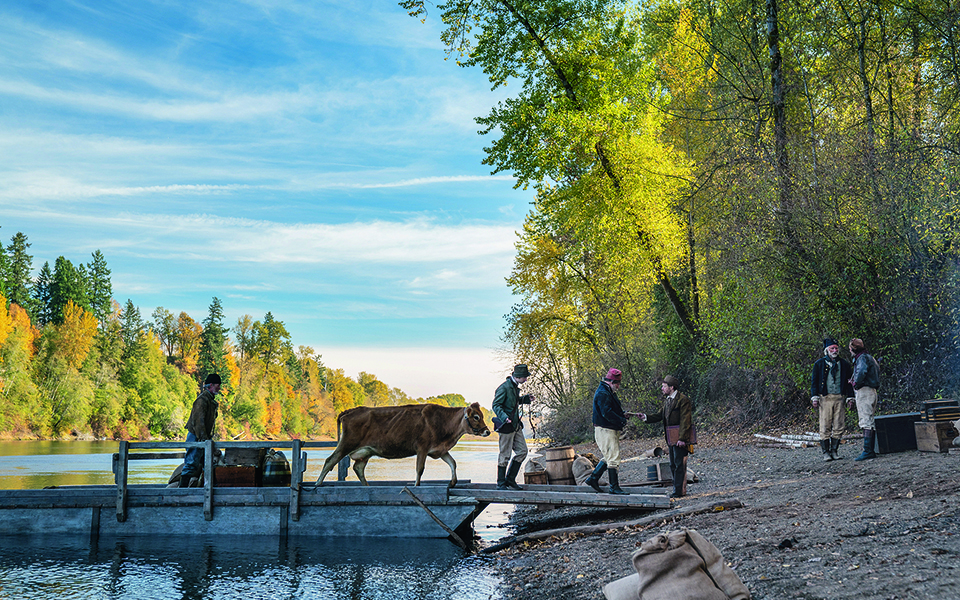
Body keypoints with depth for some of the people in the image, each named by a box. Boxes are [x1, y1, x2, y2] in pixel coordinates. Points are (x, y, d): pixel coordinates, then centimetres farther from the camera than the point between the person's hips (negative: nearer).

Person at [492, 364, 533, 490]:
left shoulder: (515, 387, 12)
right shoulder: (504, 387, -16)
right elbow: (496, 405, -19)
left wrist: (525, 398, 15)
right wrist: (504, 417, -32)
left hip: (516, 426, 9)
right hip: (506, 426, -9)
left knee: (522, 451, 9)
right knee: (505, 455, -2)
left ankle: (510, 480, 18)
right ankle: (500, 483, 8)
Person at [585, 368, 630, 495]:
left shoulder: (609, 392, 18)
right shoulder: (603, 394, -17)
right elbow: (607, 413, -25)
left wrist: (622, 414, 7)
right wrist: (622, 420, -18)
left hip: (611, 430, 11)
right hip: (605, 431, -11)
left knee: (608, 457, 17)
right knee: (613, 459, -8)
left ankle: (593, 478, 24)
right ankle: (614, 487, -3)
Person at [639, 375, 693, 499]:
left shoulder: (683, 400, -12)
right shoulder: (667, 400, 16)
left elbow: (685, 420, -16)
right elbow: (661, 416, 16)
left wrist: (682, 438, -20)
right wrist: (646, 417, 1)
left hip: (680, 437, -9)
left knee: (679, 464, -7)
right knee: (673, 465, 12)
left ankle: (679, 491, -4)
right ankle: (677, 490, 20)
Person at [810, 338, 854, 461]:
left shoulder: (844, 364, 13)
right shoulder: (819, 364, 5)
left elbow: (849, 381, 16)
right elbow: (814, 381, 4)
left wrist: (850, 397, 8)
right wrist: (814, 397, -4)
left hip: (839, 398, 3)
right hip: (825, 399, -3)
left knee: (839, 426, 1)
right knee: (825, 426, -5)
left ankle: (834, 450, 11)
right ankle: (826, 452, 0)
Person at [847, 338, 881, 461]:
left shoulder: (862, 358, -11)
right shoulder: (870, 358, 20)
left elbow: (861, 372, -30)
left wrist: (855, 383, -14)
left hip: (864, 391, -10)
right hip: (872, 391, 10)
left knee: (866, 422, -13)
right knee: (870, 422, 11)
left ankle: (867, 451, -16)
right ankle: (871, 451, 14)